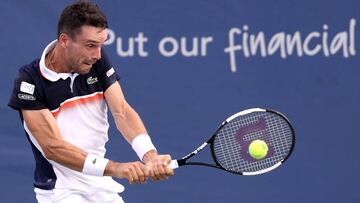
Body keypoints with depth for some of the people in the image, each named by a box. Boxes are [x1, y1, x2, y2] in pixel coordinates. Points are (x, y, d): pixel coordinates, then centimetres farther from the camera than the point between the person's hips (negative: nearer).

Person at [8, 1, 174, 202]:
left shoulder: (98, 62, -3)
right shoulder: (30, 81, -17)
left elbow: (122, 112, -13)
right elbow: (52, 147, -24)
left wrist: (150, 155, -32)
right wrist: (114, 168, -35)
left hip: (102, 186, 5)